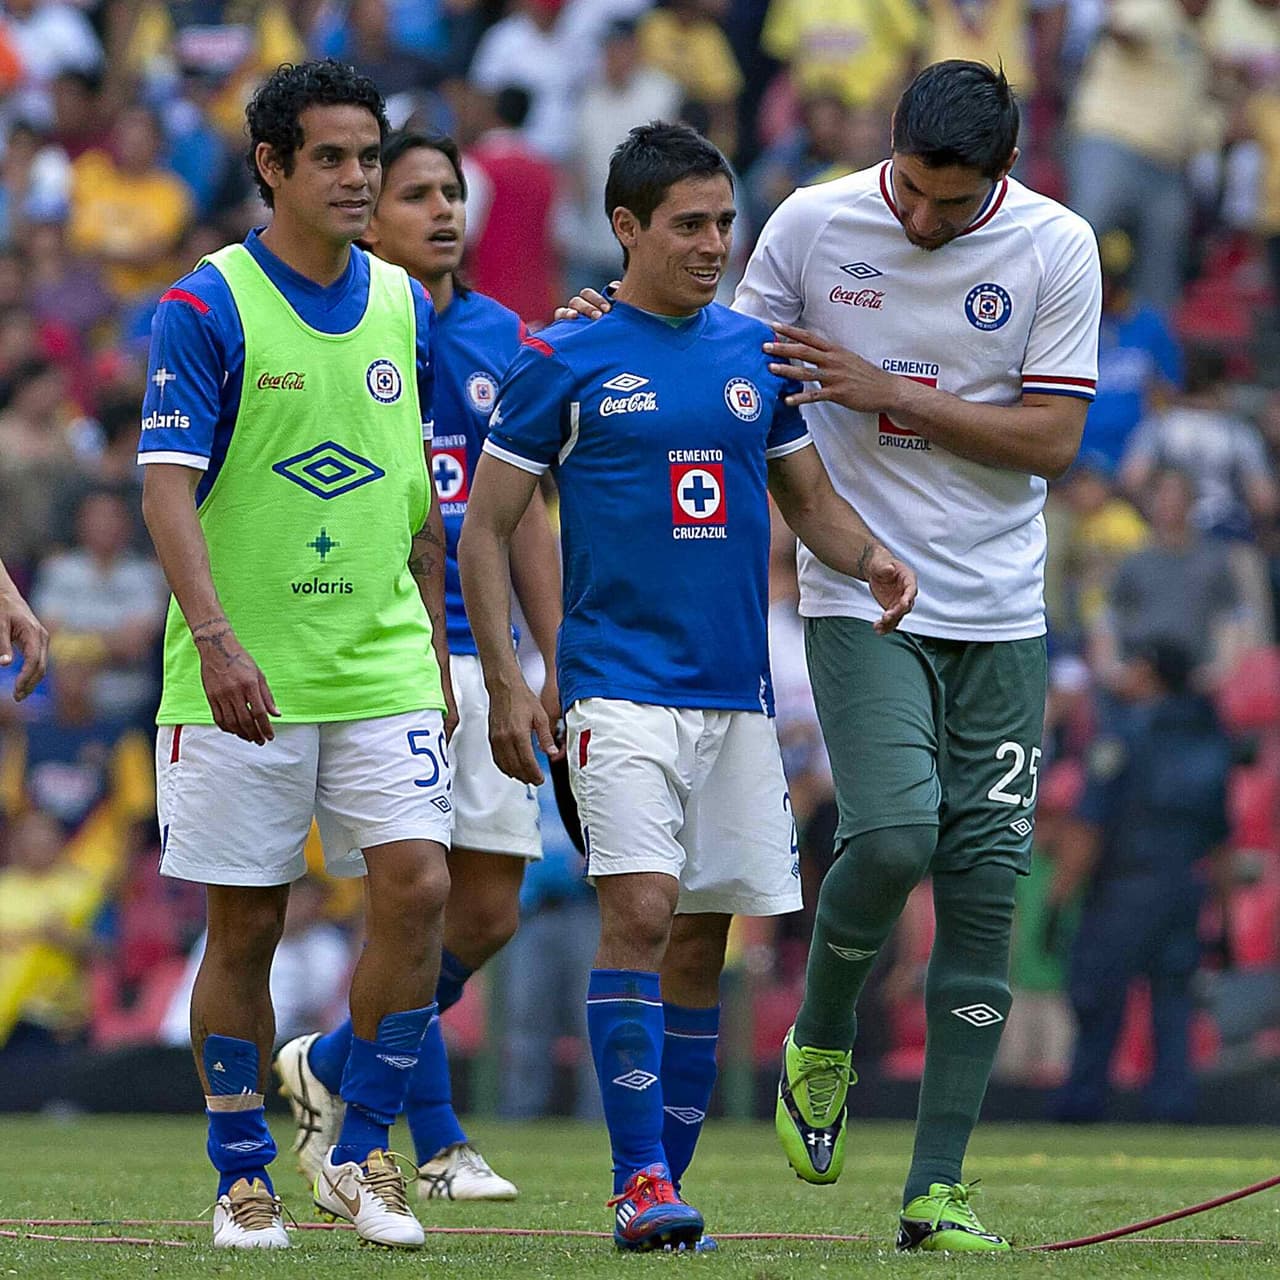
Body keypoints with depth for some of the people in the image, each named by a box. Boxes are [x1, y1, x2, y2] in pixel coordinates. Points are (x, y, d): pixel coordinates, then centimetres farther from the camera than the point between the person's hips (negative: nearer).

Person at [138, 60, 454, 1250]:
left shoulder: (404, 306, 9)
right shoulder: (205, 307, -7)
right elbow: (167, 486, -14)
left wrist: (436, 650, 18)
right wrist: (214, 636, -26)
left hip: (382, 668, 4)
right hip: (243, 681, -4)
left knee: (416, 886, -10)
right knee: (244, 927, 2)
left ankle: (358, 1153, 4)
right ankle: (242, 1179, 15)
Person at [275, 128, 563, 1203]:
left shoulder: (499, 336, 13)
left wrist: (558, 662, 12)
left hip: (478, 647, 6)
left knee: (491, 915, 5)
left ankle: (333, 1067, 25)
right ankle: (438, 1145, -2)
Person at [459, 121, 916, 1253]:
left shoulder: (755, 354, 11)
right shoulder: (564, 363, -2)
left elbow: (809, 497, 20)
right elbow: (484, 531, 1)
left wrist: (873, 557, -2)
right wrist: (505, 681, -8)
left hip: (737, 691, 5)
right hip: (621, 684, -5)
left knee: (704, 939, 6)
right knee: (642, 910, -19)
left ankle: (667, 1180, 14)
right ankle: (640, 1181, -18)